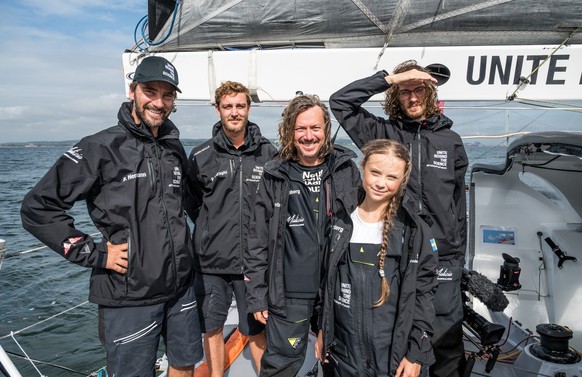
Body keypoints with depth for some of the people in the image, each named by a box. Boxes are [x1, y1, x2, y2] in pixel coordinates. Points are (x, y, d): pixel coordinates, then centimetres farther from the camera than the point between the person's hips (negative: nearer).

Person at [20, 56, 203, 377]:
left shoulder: (175, 150, 6)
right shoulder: (101, 148, -12)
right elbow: (37, 207, -12)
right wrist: (95, 254, -15)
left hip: (181, 286, 6)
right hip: (130, 296, -5)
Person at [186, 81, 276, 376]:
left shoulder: (268, 154, -1)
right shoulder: (200, 155, 0)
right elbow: (192, 204, 11)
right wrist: (211, 229, 5)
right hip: (210, 261, 1)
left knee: (256, 329, 13)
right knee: (212, 327, 16)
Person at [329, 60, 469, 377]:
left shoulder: (449, 140, 9)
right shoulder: (383, 133, 2)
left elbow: (459, 203, 13)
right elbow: (339, 102, -5)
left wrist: (459, 255, 13)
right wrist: (389, 78, -9)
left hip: (442, 256, 2)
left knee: (445, 336, 11)